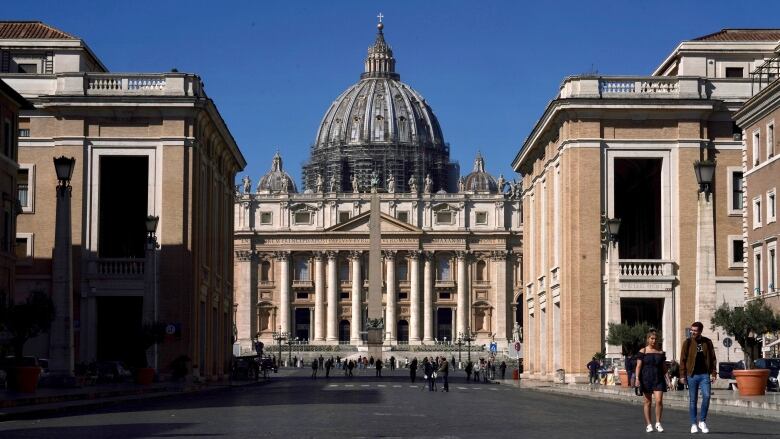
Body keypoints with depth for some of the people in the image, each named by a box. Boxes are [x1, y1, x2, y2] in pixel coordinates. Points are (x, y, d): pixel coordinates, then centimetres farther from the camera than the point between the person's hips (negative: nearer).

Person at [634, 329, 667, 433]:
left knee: (659, 401, -11)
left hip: (658, 379, 2)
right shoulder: (642, 351, 1)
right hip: (646, 379, -2)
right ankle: (648, 425, 11)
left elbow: (664, 368, 14)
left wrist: (668, 380, 11)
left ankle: (658, 423, 3)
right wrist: (637, 378, -14)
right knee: (648, 402, 4)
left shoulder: (661, 352, 10)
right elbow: (638, 366, -3)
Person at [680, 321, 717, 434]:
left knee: (706, 396, -14)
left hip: (704, 375, 0)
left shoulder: (707, 342, 6)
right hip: (692, 375, 0)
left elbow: (712, 358, 10)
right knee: (693, 400, 3)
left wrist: (713, 374, 3)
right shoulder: (687, 342, 2)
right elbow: (683, 359, 2)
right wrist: (682, 375, -4)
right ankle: (693, 424, 11)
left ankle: (702, 422, 1)